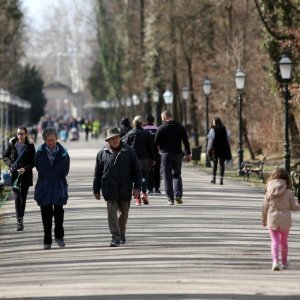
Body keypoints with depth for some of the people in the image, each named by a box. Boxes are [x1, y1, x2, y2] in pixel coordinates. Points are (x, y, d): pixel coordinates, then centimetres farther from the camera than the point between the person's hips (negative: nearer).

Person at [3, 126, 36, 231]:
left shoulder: (30, 146, -4)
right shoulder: (12, 144, 0)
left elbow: (33, 162, -3)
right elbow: (5, 156, 12)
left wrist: (25, 169, -19)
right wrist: (10, 165, -6)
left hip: (26, 175, 0)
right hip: (15, 174, 0)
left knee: (23, 198, 7)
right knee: (17, 197, -11)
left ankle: (21, 219, 19)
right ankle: (19, 221, -16)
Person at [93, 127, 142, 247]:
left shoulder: (128, 151, 2)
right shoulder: (103, 153, 2)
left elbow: (136, 170, 4)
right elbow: (97, 173, 7)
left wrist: (137, 187, -2)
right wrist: (96, 190, 7)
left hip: (125, 189, 1)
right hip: (110, 189, -1)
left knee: (123, 212, 11)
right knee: (112, 212, -9)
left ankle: (121, 235, 29)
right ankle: (115, 237, -10)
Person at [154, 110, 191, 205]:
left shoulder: (161, 128, -5)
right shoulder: (180, 127, 6)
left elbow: (156, 142, -6)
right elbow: (186, 141, 5)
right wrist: (188, 153, 9)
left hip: (166, 154, -3)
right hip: (178, 154, 3)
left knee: (168, 177, 2)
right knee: (177, 175, 15)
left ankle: (170, 198, 0)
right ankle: (178, 195, -2)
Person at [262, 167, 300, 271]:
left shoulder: (269, 192, -7)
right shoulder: (288, 192, -11)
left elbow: (265, 207, -1)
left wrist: (264, 220, 12)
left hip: (272, 220, 0)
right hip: (285, 220, 0)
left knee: (275, 241, 3)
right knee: (284, 241, 17)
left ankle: (275, 261, -16)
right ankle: (284, 262, 31)